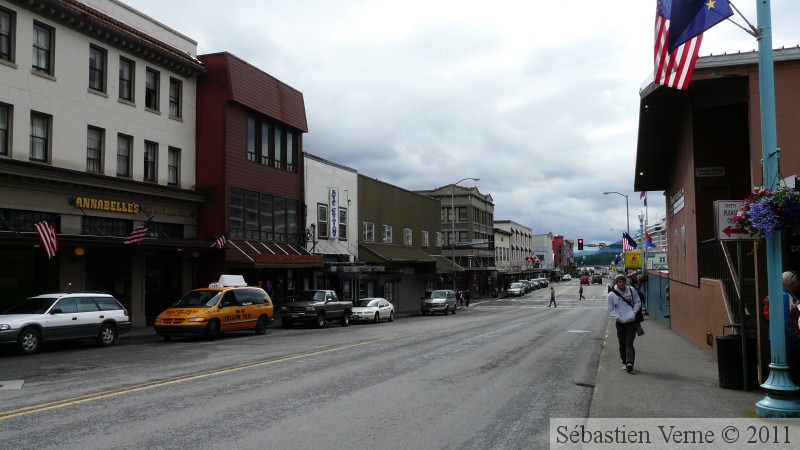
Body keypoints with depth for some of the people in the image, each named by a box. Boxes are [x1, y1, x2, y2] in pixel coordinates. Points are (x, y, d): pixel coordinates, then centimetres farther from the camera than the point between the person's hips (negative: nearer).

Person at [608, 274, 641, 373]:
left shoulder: (631, 290, 1)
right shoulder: (612, 294, -3)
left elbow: (638, 302, 10)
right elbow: (611, 309, 3)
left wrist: (634, 313, -4)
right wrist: (618, 317, -10)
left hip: (631, 321, -1)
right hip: (620, 323, 1)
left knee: (629, 343, -10)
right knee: (622, 344, 10)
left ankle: (630, 362, -17)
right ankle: (624, 362, 23)